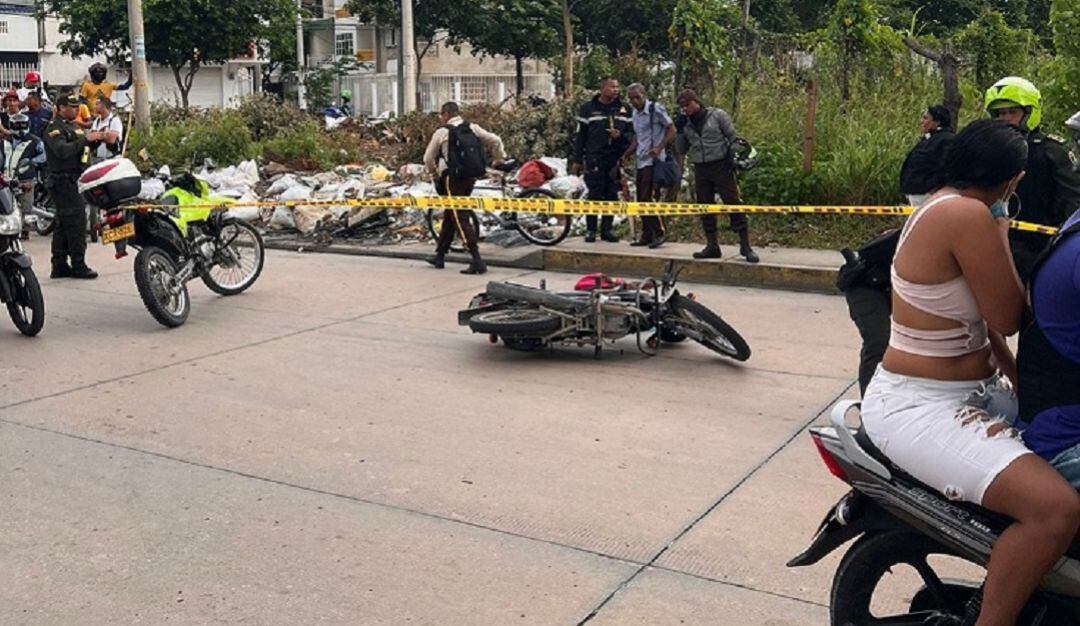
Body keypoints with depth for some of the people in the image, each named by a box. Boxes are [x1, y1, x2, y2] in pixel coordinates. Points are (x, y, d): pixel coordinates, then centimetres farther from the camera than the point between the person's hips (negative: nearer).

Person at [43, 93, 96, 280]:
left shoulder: (73, 127, 21)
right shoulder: (54, 128, -10)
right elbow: (62, 150, -26)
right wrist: (82, 141, -22)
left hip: (74, 180, 10)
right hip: (63, 181, -10)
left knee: (64, 224, 11)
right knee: (76, 221, -13)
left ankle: (59, 266, 16)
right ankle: (78, 265, -11)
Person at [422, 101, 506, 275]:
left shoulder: (442, 132, -4)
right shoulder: (472, 128, 8)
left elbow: (428, 158, 4)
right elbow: (496, 140, 4)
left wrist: (434, 173, 22)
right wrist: (499, 159, 19)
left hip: (453, 178, -6)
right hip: (471, 177, 6)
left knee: (460, 218, -6)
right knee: (450, 216, 18)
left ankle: (477, 260, -16)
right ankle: (439, 256, 28)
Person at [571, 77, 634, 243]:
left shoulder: (624, 109, 11)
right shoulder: (588, 109, 4)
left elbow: (632, 133, 13)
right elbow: (580, 136, 5)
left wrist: (621, 136, -10)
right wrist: (577, 160, 1)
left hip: (615, 159, 3)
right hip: (594, 159, -3)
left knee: (612, 196, 5)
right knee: (594, 195, -3)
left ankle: (607, 229, 14)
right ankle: (590, 230, 6)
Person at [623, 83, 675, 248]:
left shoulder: (656, 109, -8)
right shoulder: (635, 114, 15)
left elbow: (672, 130, -8)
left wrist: (659, 148, -20)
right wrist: (627, 155, 13)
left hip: (654, 161, -8)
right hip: (641, 162, 8)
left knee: (649, 197, -14)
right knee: (641, 200, 8)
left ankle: (659, 233, -4)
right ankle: (647, 235, 15)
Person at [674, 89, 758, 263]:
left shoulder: (717, 115, -2)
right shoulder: (686, 123, 10)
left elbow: (732, 136, 1)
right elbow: (681, 149, 11)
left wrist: (733, 155, -8)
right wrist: (680, 130, 0)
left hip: (721, 166, -5)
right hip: (701, 170, 5)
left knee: (733, 204, -8)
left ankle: (745, 246, -6)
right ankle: (712, 246, 16)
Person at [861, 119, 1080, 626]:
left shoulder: (946, 205, 12)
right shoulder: (968, 214, -19)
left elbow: (984, 319, 14)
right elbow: (1008, 320, -14)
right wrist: (1000, 232, -2)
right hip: (919, 408, -11)